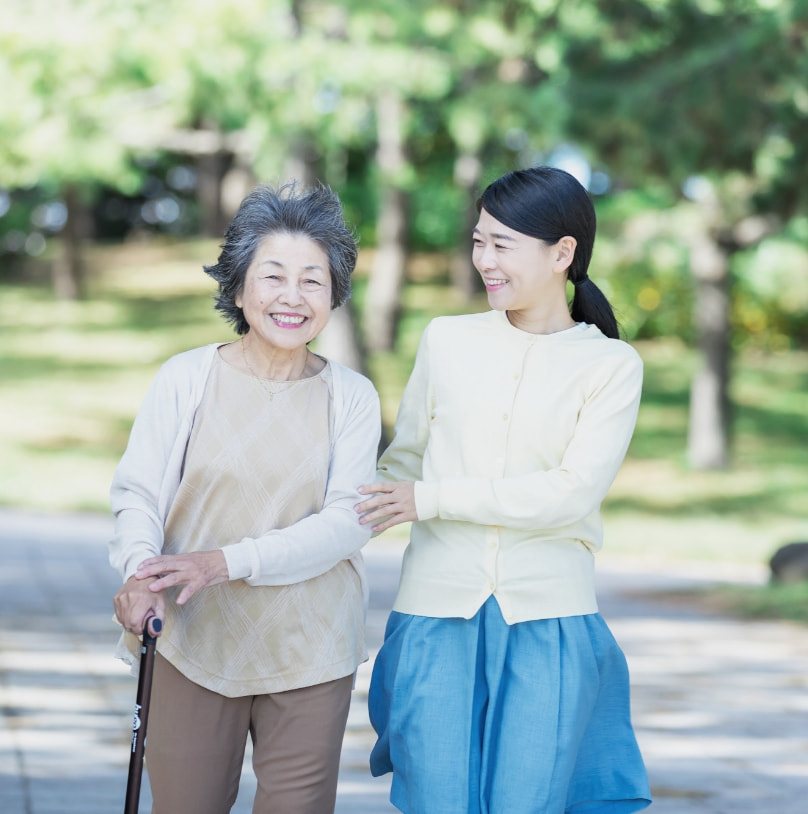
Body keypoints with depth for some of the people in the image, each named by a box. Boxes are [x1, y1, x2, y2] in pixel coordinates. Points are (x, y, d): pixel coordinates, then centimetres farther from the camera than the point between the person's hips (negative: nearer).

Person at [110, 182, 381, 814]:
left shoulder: (351, 398, 2)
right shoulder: (186, 378, -1)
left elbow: (347, 524, -6)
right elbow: (136, 493, -1)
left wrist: (230, 561, -19)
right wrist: (141, 572, -23)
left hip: (308, 652, 1)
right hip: (194, 643, -1)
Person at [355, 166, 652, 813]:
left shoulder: (612, 366, 1)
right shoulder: (447, 340, 9)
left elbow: (572, 493, -10)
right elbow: (403, 462, 18)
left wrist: (430, 499, -11)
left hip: (548, 620, -2)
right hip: (438, 613, 2)